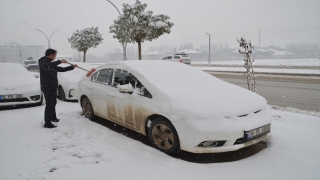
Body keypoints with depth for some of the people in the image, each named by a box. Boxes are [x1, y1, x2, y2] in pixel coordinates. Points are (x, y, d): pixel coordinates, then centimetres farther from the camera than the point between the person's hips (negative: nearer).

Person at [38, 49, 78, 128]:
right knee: (49, 104, -10)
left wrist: (72, 67, 15)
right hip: (47, 87, -9)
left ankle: (53, 117, 36)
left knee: (53, 103, 20)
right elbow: (47, 66, -34)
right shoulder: (43, 62, -10)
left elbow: (61, 69, 22)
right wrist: (60, 61, -32)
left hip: (53, 87, 9)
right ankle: (47, 123, -6)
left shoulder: (51, 64, 19)